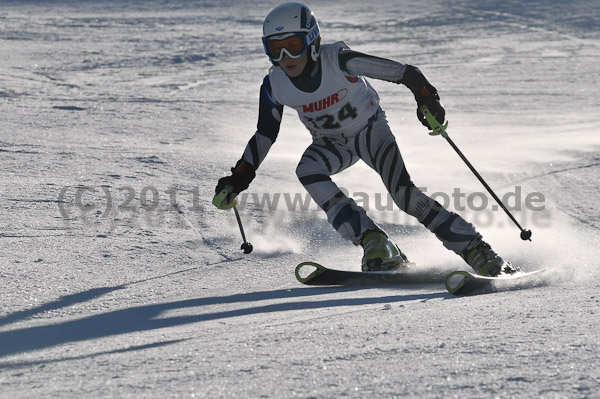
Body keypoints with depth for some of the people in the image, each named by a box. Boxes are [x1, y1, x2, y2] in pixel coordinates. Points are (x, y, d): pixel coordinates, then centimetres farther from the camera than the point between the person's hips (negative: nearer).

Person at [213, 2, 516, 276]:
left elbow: (402, 72, -33)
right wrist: (238, 179, -8)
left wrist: (426, 98, -51)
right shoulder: (274, 86, -18)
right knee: (307, 171, -28)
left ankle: (478, 252, -14)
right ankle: (375, 244, -28)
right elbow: (265, 135, -1)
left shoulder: (337, 60, -31)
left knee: (403, 193, -22)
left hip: (371, 129, -4)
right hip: (333, 143, 4)